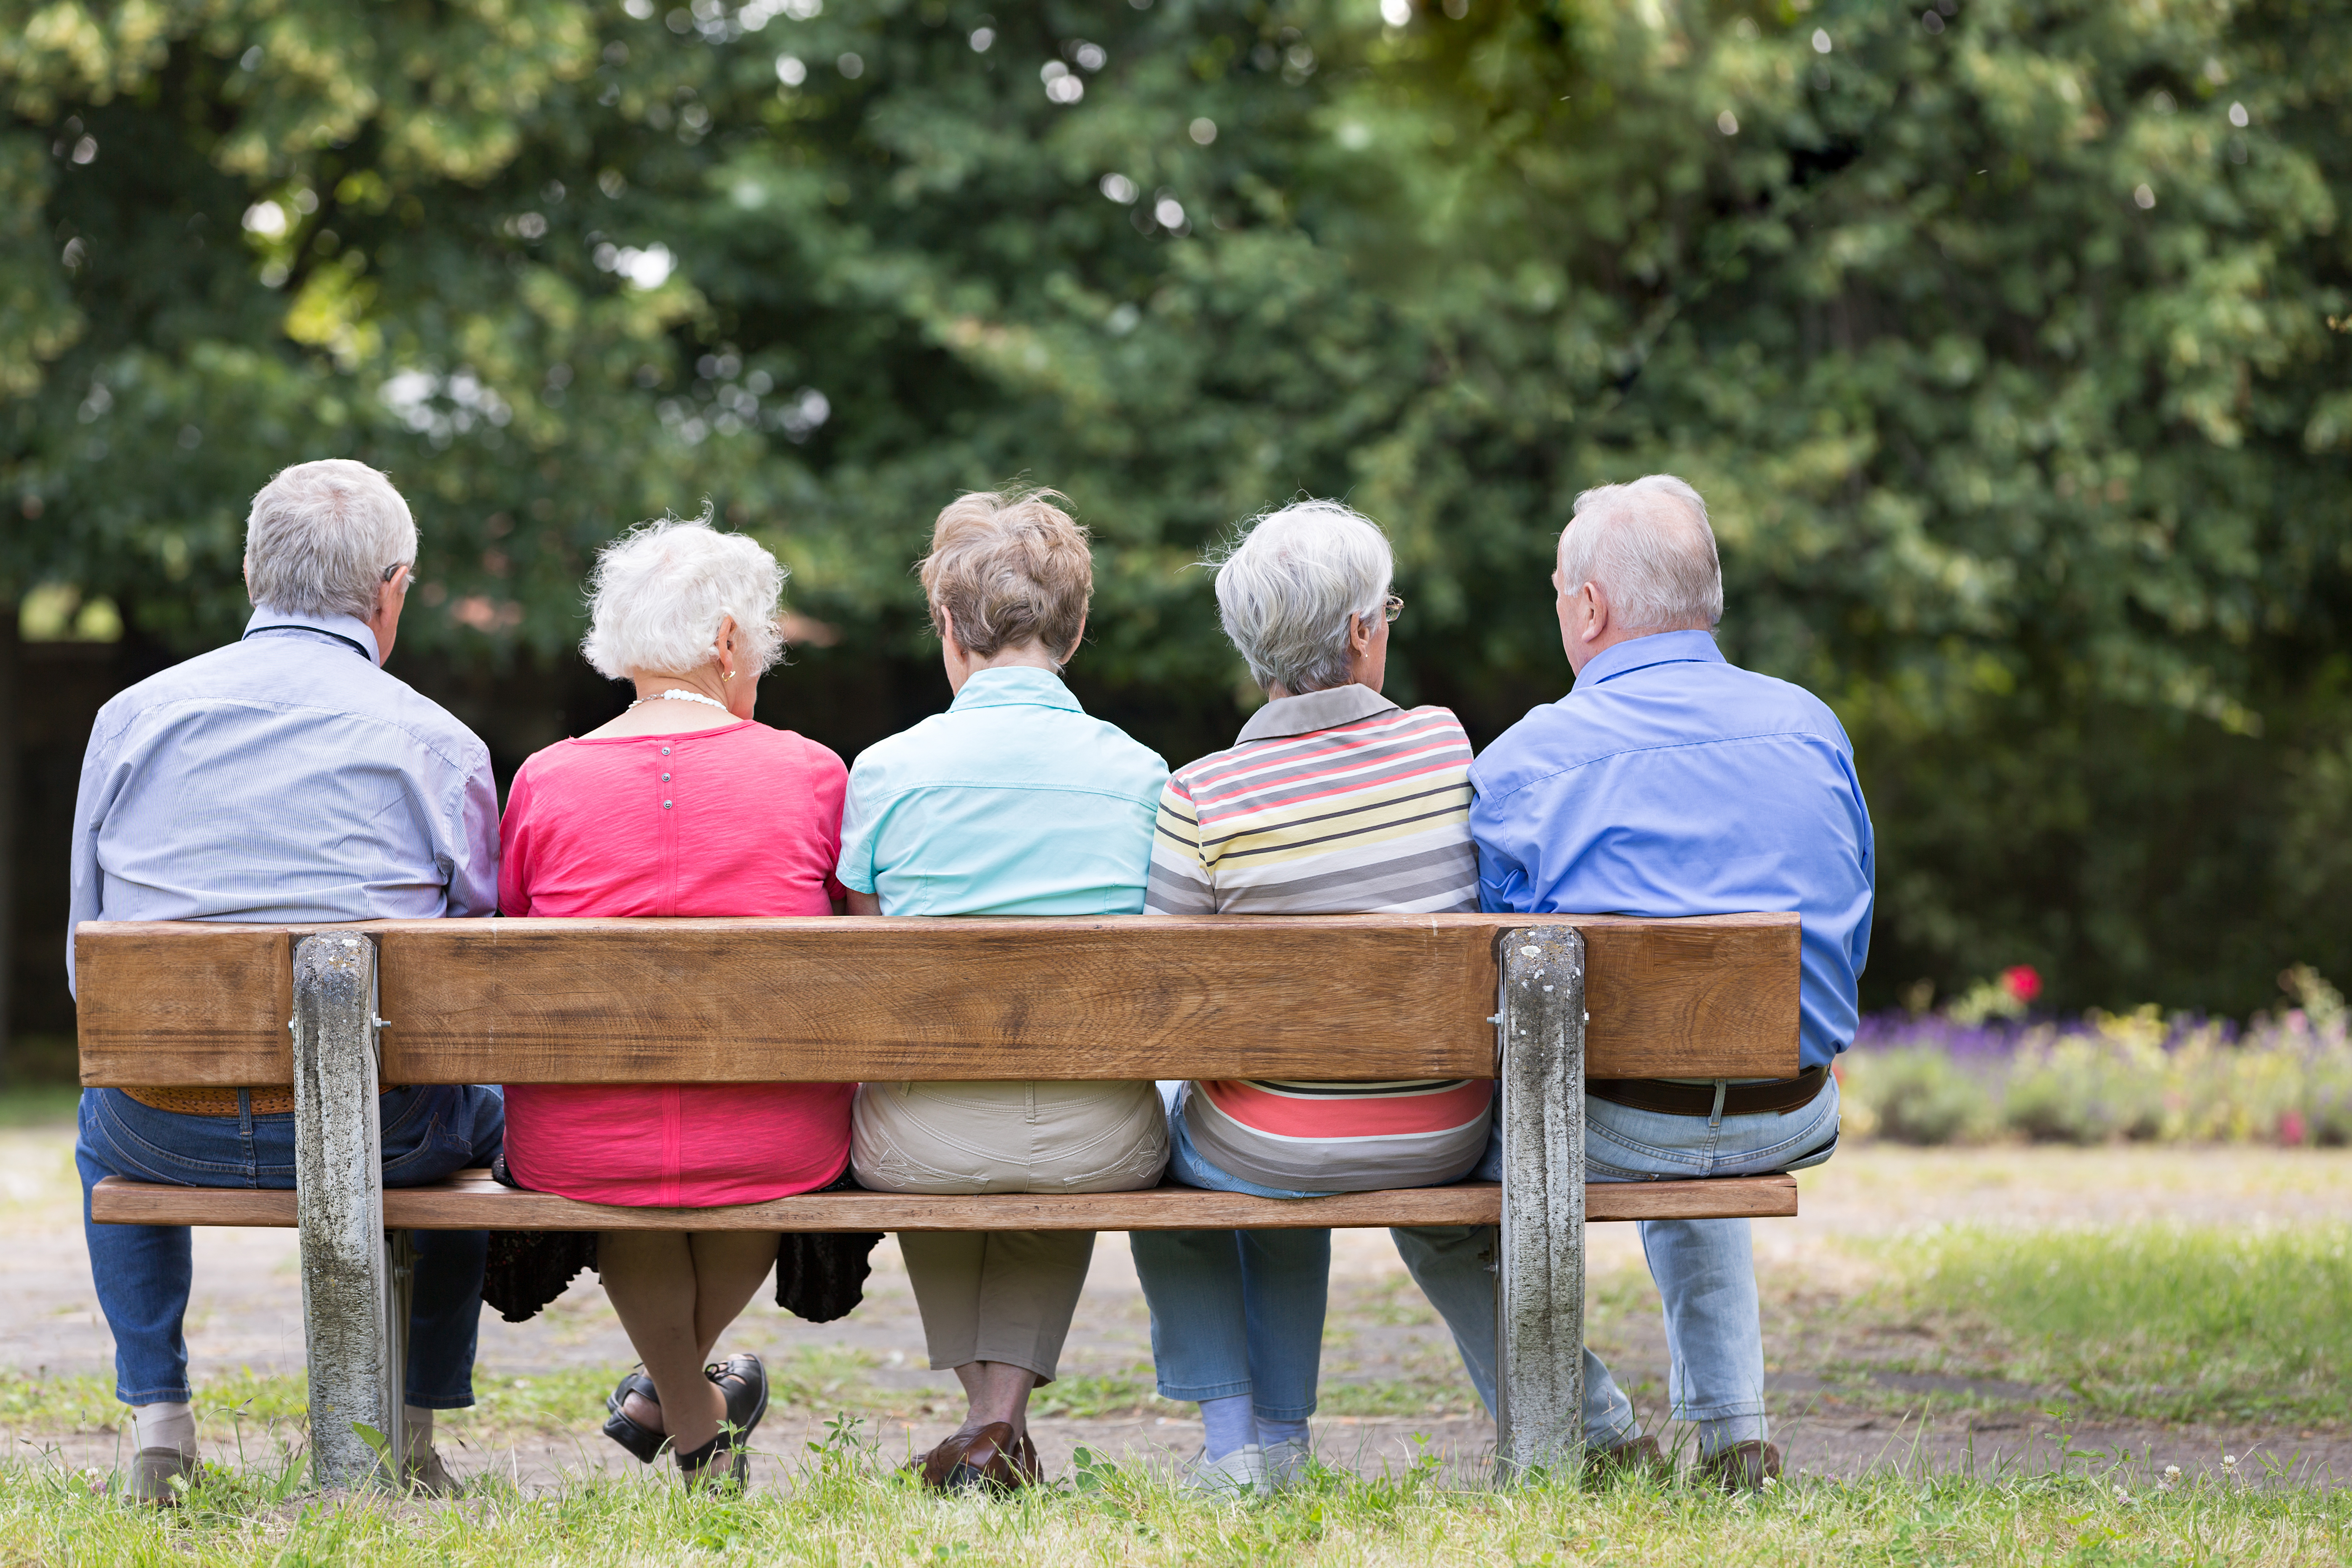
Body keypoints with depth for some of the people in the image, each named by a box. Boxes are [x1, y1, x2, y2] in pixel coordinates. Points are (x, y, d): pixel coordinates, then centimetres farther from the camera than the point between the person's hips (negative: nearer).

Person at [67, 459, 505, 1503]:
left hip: (170, 1138, 2)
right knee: (478, 1113, 33)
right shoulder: (438, 747, -3)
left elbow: (86, 964, 7)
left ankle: (158, 1422, 28)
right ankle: (412, 1432, 29)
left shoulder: (132, 718, 2)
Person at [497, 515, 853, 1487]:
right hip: (774, 1153, 0)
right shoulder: (811, 775, -4)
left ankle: (697, 1426, 45)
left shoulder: (545, 781, -3)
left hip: (580, 1152, 0)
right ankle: (682, 1391, 54)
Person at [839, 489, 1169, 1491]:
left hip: (928, 1143, -1)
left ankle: (987, 1410, 34)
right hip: (1102, 1145, 1)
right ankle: (1003, 1414, 21)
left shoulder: (886, 769, -4)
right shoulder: (1139, 774, 0)